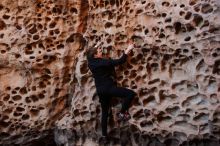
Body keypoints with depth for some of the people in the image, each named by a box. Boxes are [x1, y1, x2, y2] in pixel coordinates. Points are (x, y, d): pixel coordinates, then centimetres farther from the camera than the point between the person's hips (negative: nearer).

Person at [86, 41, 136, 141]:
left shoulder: (91, 63, 4)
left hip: (100, 90, 8)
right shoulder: (104, 62, -16)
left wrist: (95, 47, 37)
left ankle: (104, 134, 26)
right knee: (131, 93, -11)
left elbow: (89, 54, 29)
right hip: (108, 88, -8)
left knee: (104, 112, 19)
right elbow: (120, 61, -14)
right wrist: (128, 50, -7)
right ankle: (122, 113, -5)